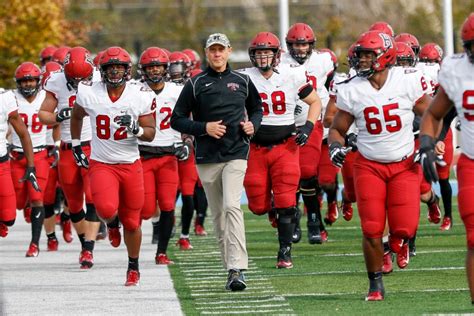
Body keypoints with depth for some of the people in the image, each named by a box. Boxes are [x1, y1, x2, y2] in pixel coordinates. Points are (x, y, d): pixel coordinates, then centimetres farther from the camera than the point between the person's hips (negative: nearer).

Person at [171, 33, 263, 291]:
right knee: (218, 214, 6)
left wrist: (253, 125, 3)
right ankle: (232, 268, 16)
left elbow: (257, 108, 24)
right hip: (207, 158, 1)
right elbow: (177, 120, 3)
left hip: (236, 155, -1)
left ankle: (237, 268, -24)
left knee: (231, 206, -19)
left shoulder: (242, 81, 9)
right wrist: (204, 127, -11)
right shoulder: (196, 84, 3)